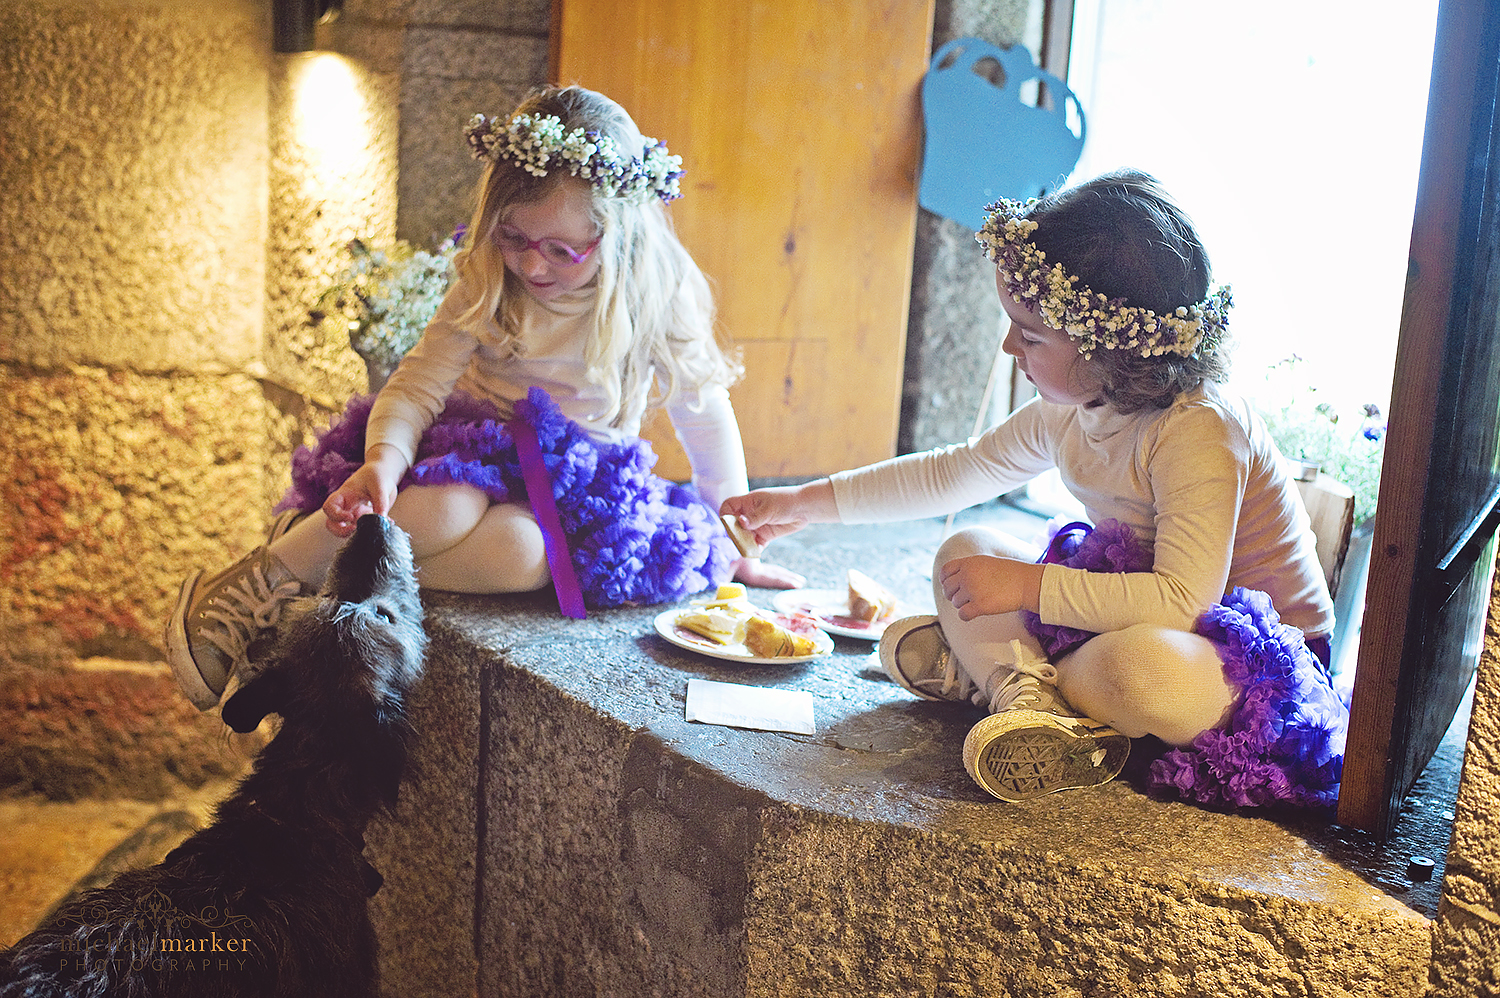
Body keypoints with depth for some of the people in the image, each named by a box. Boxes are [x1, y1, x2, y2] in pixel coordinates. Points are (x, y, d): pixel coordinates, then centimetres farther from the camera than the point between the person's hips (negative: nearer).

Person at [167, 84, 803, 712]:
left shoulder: (657, 296, -9)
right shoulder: (487, 285, -5)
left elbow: (705, 412, 0)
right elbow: (416, 384, -7)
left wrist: (730, 546, 4)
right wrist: (382, 461, -30)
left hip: (581, 483, 0)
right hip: (472, 454, 1)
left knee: (523, 550, -37)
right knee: (445, 510, -37)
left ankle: (335, 566, -27)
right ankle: (263, 579, -23)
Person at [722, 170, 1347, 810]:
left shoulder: (1199, 432, -29)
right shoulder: (1067, 414, -2)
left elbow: (1183, 598, -37)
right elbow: (956, 472, 11)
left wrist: (1025, 584, -32)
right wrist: (805, 503, 11)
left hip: (1252, 654, -8)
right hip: (1132, 607, 8)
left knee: (1145, 670, -42)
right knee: (965, 551, 1)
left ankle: (982, 668, -13)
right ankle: (1027, 693, -24)